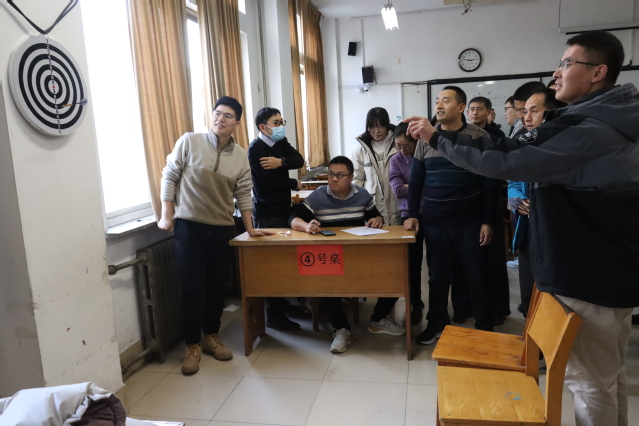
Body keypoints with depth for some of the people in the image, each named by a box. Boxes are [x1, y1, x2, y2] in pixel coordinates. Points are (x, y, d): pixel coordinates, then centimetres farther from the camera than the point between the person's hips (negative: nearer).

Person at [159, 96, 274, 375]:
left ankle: (211, 336, 30)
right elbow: (169, 176, -3)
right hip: (189, 226, -3)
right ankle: (192, 345, 16)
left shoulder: (241, 156, 2)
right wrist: (166, 215, -6)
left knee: (217, 286, 11)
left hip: (222, 228, 3)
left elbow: (243, 194, 7)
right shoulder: (189, 142, -7)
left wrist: (250, 228, 6)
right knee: (193, 287, 0)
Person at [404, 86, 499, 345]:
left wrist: (487, 221, -6)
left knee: (475, 275, 6)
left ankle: (485, 326, 23)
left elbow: (489, 183, -3)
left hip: (469, 221, -2)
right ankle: (437, 323, 27)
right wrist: (412, 215, 2)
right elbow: (416, 181, 8)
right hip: (434, 222, 2)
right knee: (437, 275, 10)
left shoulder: (479, 137, -3)